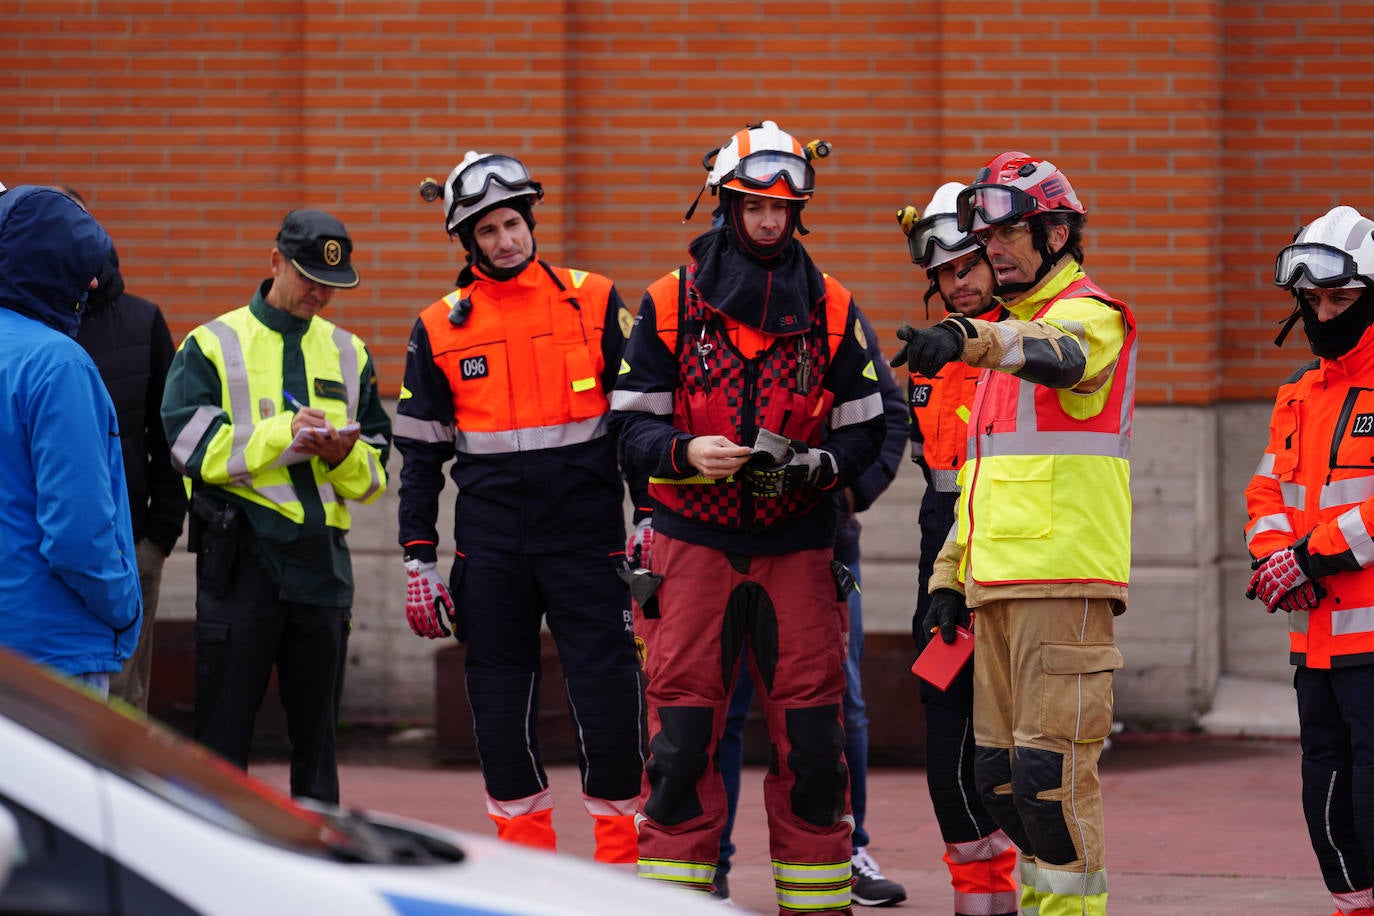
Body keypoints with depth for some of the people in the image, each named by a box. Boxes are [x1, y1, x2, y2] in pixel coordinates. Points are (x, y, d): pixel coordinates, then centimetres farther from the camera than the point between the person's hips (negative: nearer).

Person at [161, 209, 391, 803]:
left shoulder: (348, 354, 16)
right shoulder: (213, 345, 3)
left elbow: (376, 470, 15)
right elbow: (194, 443, -10)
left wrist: (346, 454, -7)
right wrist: (282, 435, -17)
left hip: (322, 554, 4)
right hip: (240, 550, -4)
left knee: (316, 726, 9)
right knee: (224, 727, -3)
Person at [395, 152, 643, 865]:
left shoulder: (595, 304, 3)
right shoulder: (439, 329, 6)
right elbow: (420, 453, 10)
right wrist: (418, 561, 6)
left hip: (586, 534, -2)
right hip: (489, 548, 2)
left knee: (607, 692, -7)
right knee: (500, 696, 4)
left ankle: (623, 861, 3)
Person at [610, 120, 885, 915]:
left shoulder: (832, 311, 6)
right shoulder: (671, 304, 3)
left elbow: (864, 428, 8)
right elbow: (632, 422, 2)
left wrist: (818, 465, -13)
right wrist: (686, 453, -18)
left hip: (798, 545, 1)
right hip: (693, 543, -1)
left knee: (812, 738, 0)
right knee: (683, 731, -3)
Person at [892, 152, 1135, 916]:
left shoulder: (1090, 314, -5)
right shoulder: (1009, 331, 24)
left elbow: (1057, 353, -32)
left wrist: (968, 338, -50)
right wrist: (952, 570, 20)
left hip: (1065, 585, -9)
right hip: (998, 587, 9)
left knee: (1049, 767, -12)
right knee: (1000, 774, 10)